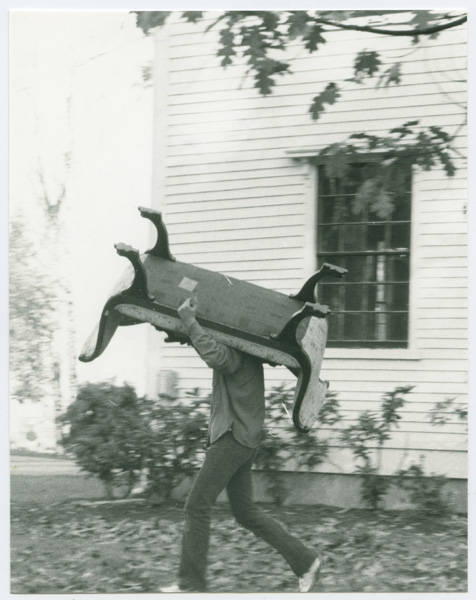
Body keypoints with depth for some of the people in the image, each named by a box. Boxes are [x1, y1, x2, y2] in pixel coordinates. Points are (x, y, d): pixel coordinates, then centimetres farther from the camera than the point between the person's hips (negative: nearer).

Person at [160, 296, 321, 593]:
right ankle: (305, 560, 12)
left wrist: (190, 322, -31)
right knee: (245, 511, 13)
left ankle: (192, 584, -1)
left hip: (234, 436, -10)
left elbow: (215, 356, -39)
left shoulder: (236, 350, -16)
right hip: (241, 437, 10)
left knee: (197, 506, -5)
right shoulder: (247, 349, 15)